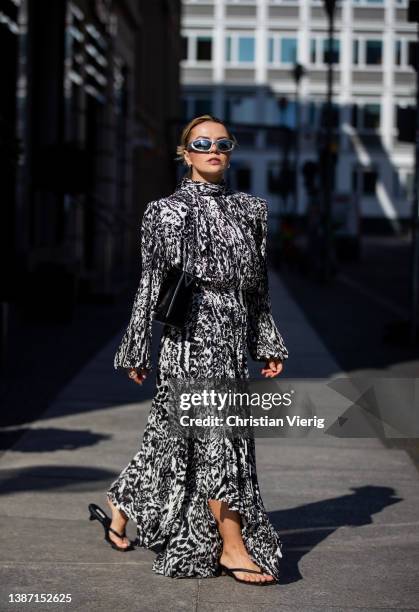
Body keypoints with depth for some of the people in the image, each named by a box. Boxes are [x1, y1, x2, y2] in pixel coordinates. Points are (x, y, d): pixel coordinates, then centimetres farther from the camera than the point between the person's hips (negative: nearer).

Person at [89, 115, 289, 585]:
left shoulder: (249, 209, 13)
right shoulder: (168, 210, -1)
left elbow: (258, 286, 16)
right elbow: (151, 283, 0)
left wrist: (268, 345, 12)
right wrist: (136, 352, 0)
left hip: (234, 335, 6)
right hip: (194, 334, -6)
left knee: (171, 433, 13)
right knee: (214, 433, -7)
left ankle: (121, 503, 32)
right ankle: (232, 544, 1)